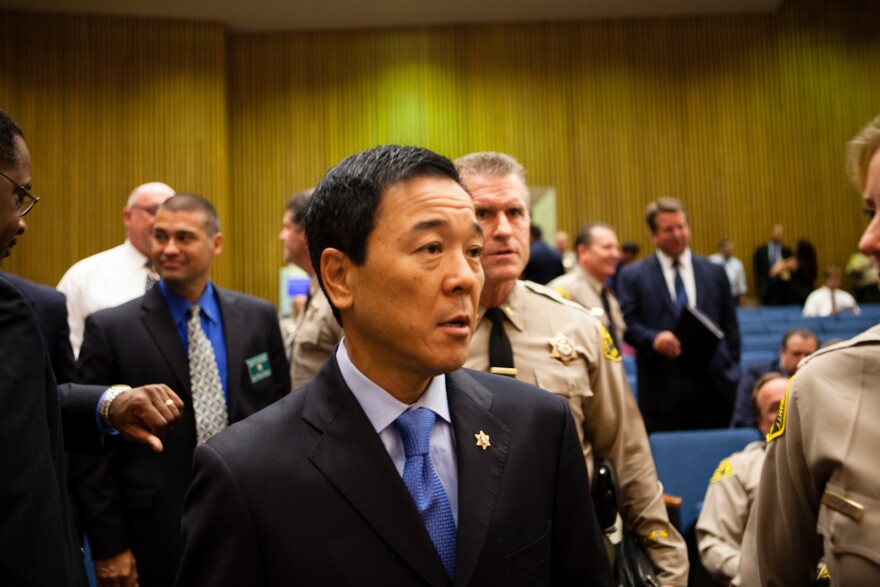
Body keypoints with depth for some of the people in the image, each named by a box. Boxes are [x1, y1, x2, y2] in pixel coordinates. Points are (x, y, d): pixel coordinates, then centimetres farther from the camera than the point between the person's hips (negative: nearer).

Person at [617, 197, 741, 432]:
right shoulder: (634, 276, 5)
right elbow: (627, 324, -3)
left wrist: (732, 373, 7)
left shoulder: (715, 272, 13)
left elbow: (730, 329, 13)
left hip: (713, 387, 3)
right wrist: (653, 338, -22)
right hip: (662, 390, -2)